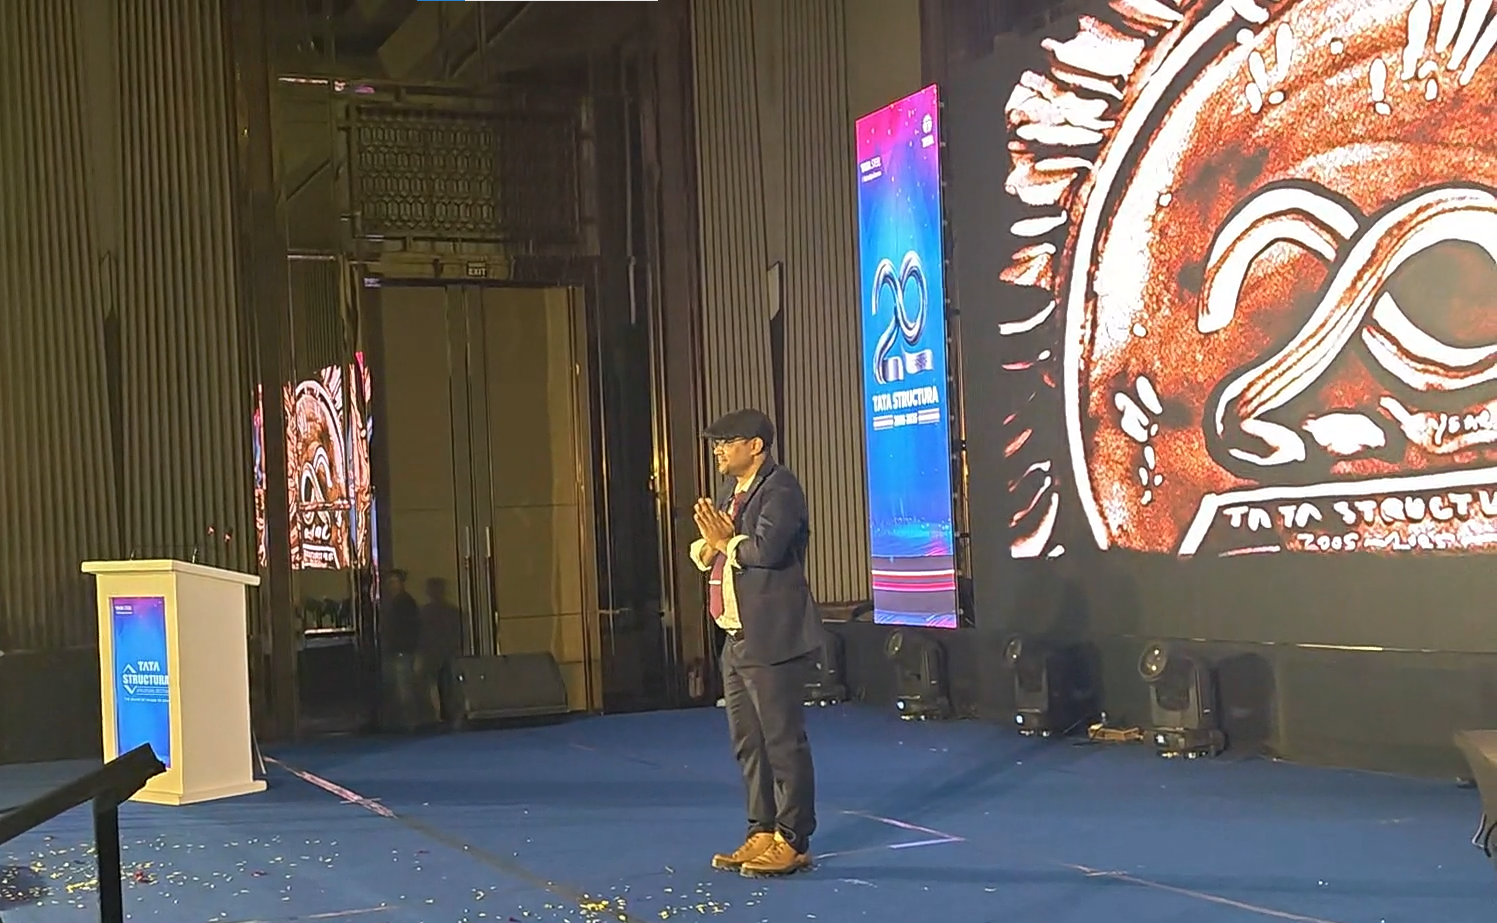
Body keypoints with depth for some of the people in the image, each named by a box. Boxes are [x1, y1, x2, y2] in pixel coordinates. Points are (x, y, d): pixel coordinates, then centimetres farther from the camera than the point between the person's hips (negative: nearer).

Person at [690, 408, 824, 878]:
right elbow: (703, 553, 18)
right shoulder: (730, 491, 18)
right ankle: (762, 833, 24)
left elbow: (767, 549, -26)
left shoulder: (779, 488, -11)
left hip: (772, 640, -10)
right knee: (748, 742, 14)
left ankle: (792, 842, 3)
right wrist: (710, 545, -4)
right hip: (737, 639, 10)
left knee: (783, 740, -4)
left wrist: (727, 542, -9)